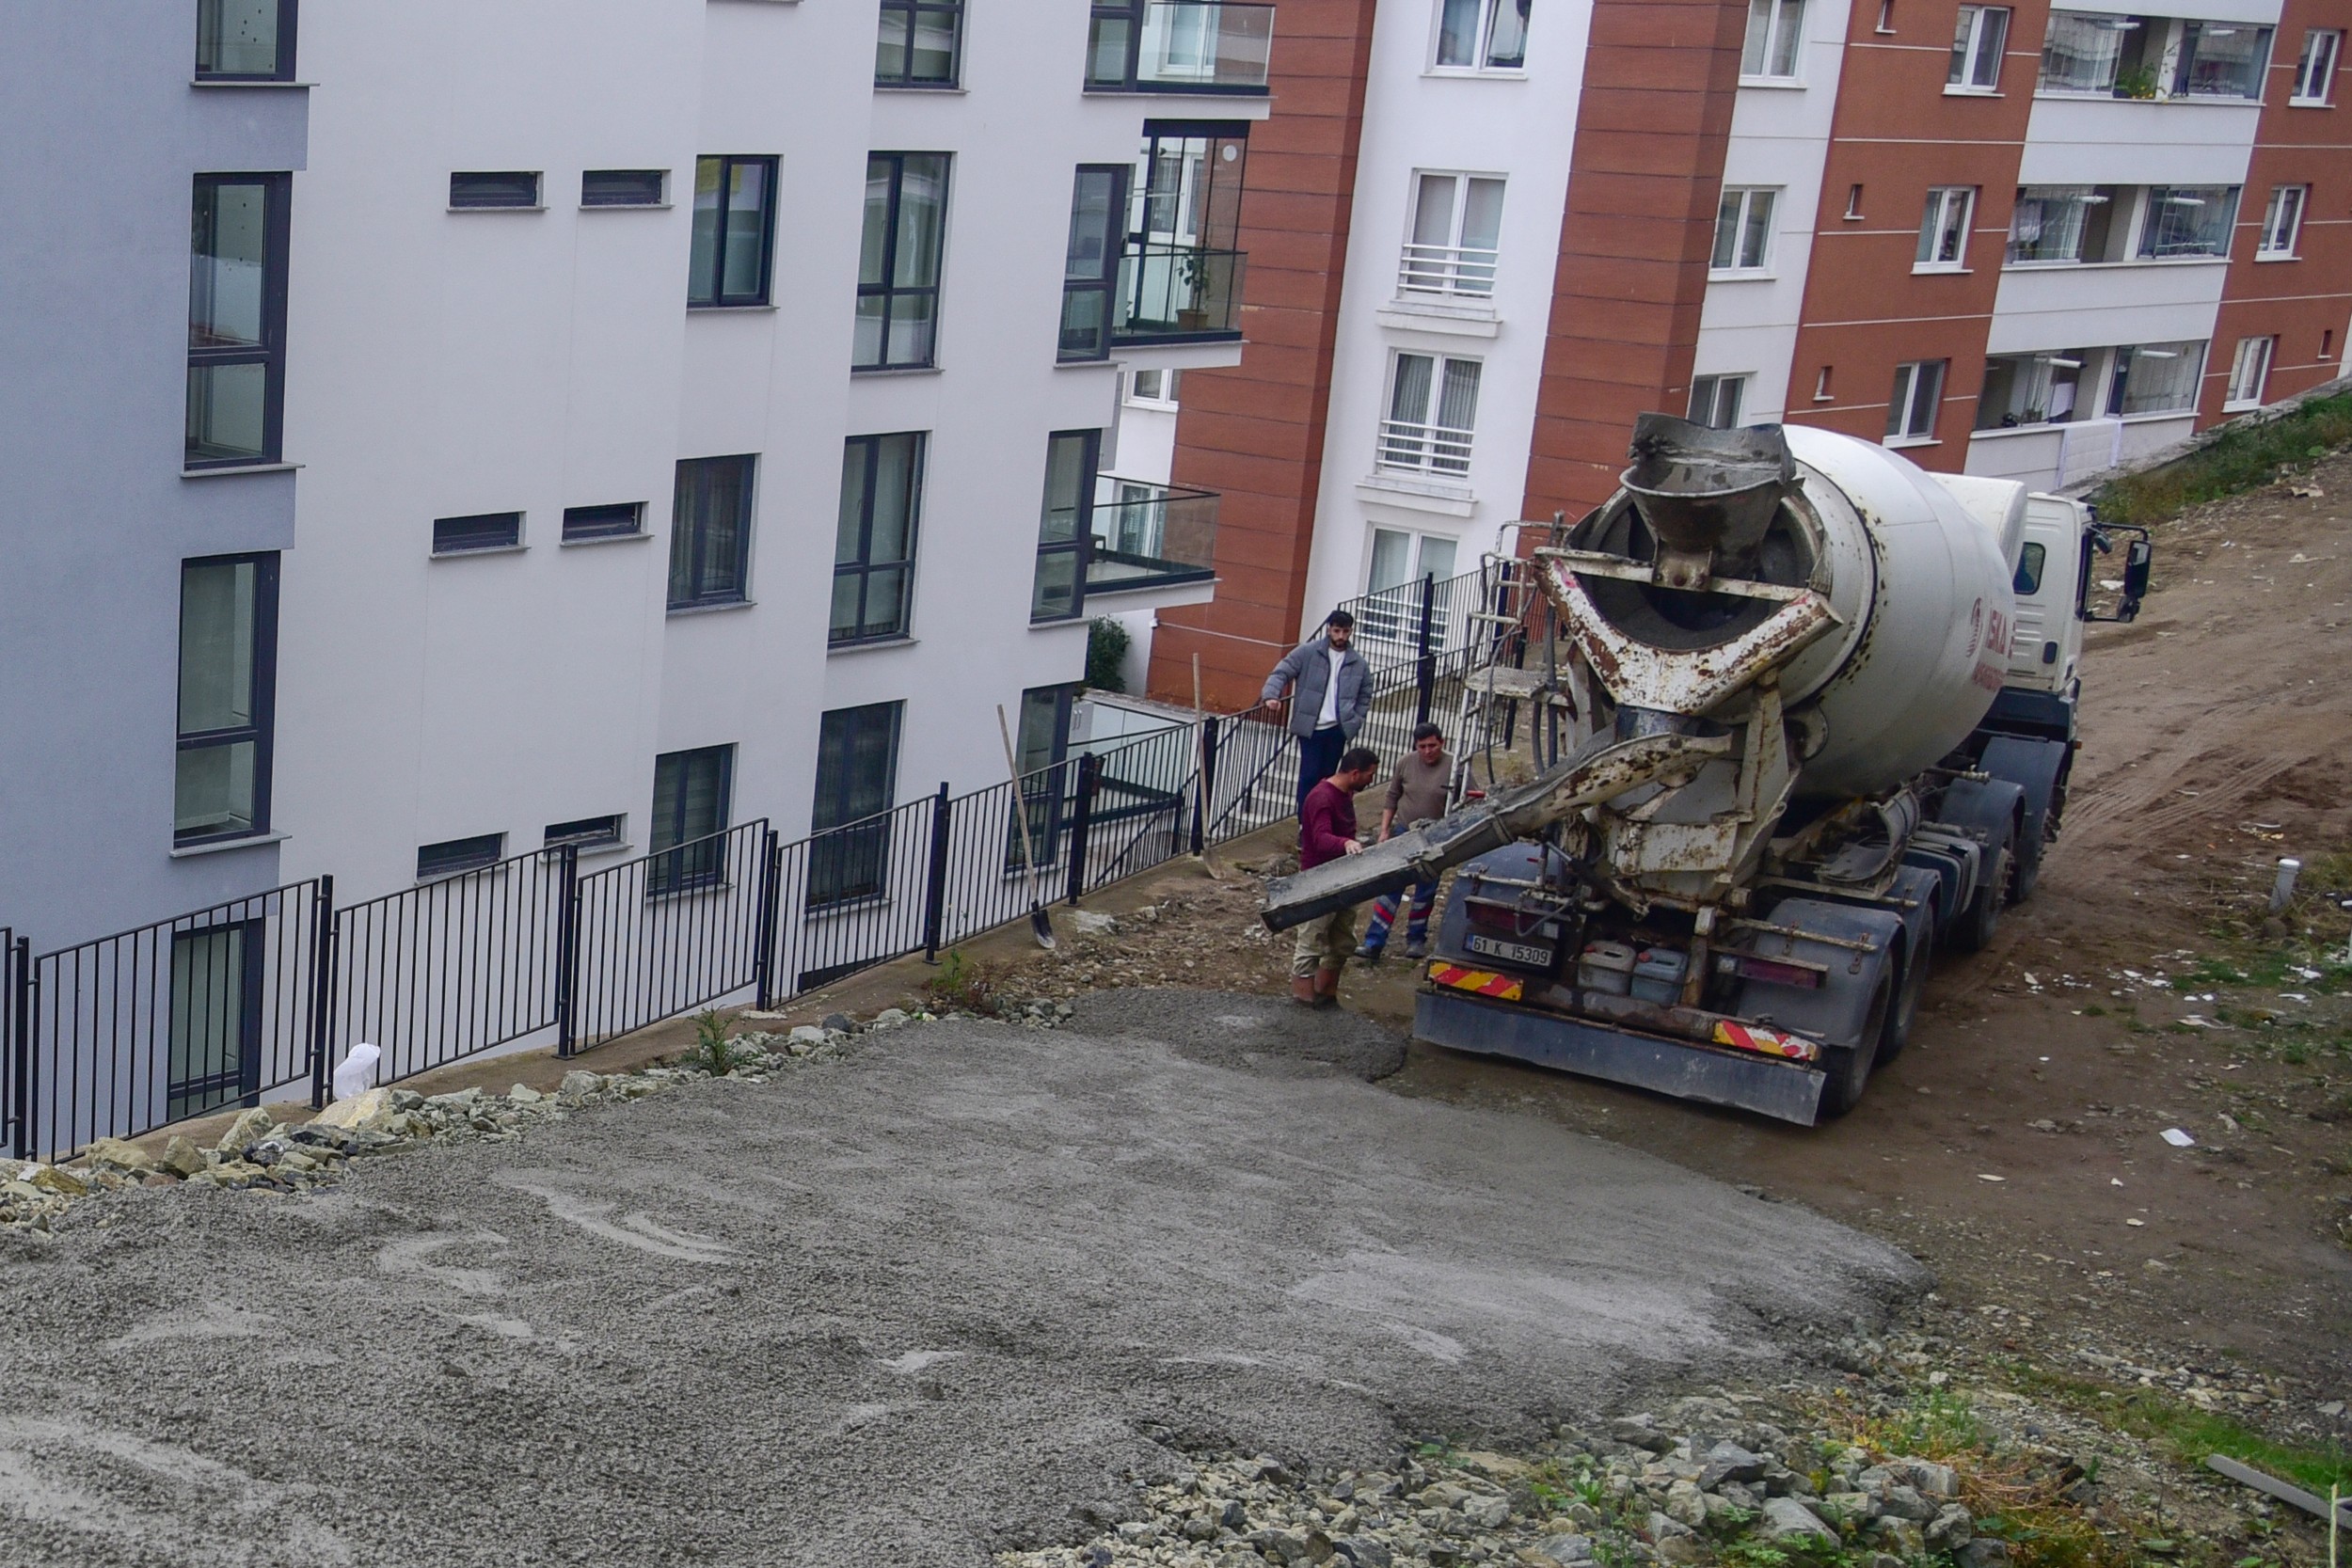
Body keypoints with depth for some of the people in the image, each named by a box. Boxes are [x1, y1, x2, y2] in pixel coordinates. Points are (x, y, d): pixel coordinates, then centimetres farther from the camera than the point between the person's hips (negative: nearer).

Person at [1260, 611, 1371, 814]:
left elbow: (1364, 696, 19)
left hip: (1338, 729, 3)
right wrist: (1271, 695, -20)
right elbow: (1282, 673, -3)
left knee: (1327, 777, 9)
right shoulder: (1307, 652, -2)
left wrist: (1355, 722, 7)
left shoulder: (1358, 664, 8)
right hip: (1311, 727, -3)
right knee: (1309, 775, -7)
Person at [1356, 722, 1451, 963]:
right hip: (1402, 833, 2)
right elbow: (1392, 798, 7)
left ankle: (1416, 939, 30)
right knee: (1389, 888, -1)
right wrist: (1384, 830, 3)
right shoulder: (1406, 764, -3)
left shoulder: (1454, 768, -12)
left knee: (1425, 892, 12)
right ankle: (1374, 943, -3)